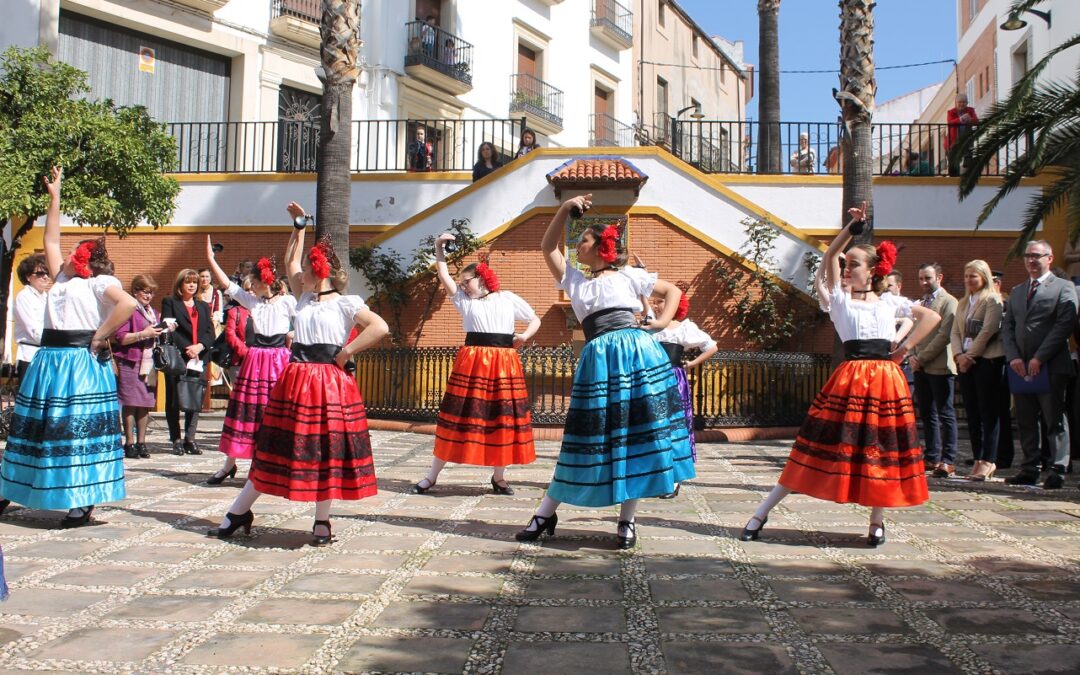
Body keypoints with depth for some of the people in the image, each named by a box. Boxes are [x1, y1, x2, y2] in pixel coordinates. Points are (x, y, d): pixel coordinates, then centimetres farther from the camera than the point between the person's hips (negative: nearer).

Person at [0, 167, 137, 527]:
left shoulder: (100, 282, -3)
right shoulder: (61, 278, 19)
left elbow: (128, 304, -21)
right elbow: (50, 241, 24)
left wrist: (101, 336, -16)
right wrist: (54, 196, 23)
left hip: (80, 363, -8)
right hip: (49, 361, 8)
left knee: (79, 429, -6)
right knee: (36, 427, 14)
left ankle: (83, 502, -1)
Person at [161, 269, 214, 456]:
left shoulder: (203, 306, 21)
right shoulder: (170, 303, 7)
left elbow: (210, 332, 10)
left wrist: (199, 346, -9)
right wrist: (186, 349, -13)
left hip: (199, 359, 4)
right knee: (174, 400, -2)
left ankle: (190, 439, 6)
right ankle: (176, 440, 3)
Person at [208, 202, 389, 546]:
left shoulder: (346, 303, -3)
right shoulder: (305, 298, 15)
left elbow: (380, 328, -14)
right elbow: (290, 262, 27)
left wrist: (345, 353, -13)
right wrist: (299, 226, 26)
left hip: (328, 382, -6)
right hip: (295, 381, 6)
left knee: (325, 451, 0)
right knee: (277, 448, 11)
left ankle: (322, 522, 11)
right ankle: (238, 514, 17)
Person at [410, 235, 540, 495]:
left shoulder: (508, 298, 12)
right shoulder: (464, 300, 14)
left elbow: (535, 319, 16)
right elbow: (444, 277, 5)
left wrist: (525, 336, -2)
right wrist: (439, 248, -5)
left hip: (503, 364, 0)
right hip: (471, 362, 0)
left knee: (502, 418, 3)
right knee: (460, 417, 0)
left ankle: (498, 477, 17)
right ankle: (432, 476, 6)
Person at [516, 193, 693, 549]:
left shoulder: (628, 276, 13)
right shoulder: (574, 280, 21)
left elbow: (673, 291, 18)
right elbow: (548, 247, 18)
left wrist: (662, 323, 3)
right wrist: (565, 208, 11)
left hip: (636, 353, -2)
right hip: (597, 360, 2)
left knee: (636, 434, -2)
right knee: (590, 437, 2)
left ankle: (627, 520, 6)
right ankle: (545, 513, 9)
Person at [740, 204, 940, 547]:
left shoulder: (889, 302, 13)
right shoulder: (840, 299, 8)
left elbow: (932, 317, 14)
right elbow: (830, 256, -2)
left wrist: (905, 348, 6)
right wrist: (853, 227, -8)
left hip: (886, 382, 2)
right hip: (849, 380, -1)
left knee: (882, 449, 3)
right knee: (822, 446, -3)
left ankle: (877, 523, 19)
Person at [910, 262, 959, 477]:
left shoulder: (948, 302, -6)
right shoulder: (919, 303, 18)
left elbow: (944, 335, -14)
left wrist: (922, 357, -14)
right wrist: (912, 355, 2)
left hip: (940, 366, -7)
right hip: (920, 367, 7)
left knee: (945, 414, -5)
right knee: (927, 413, 10)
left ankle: (948, 461, -4)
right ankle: (932, 457, 16)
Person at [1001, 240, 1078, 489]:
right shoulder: (1016, 291, 19)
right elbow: (1007, 326, 13)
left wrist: (1039, 358, -16)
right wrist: (1013, 357, -3)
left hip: (1051, 367, -5)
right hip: (1020, 367, 6)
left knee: (1054, 420, -2)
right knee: (1026, 421, 7)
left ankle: (1057, 470, 2)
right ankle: (1031, 469, 12)